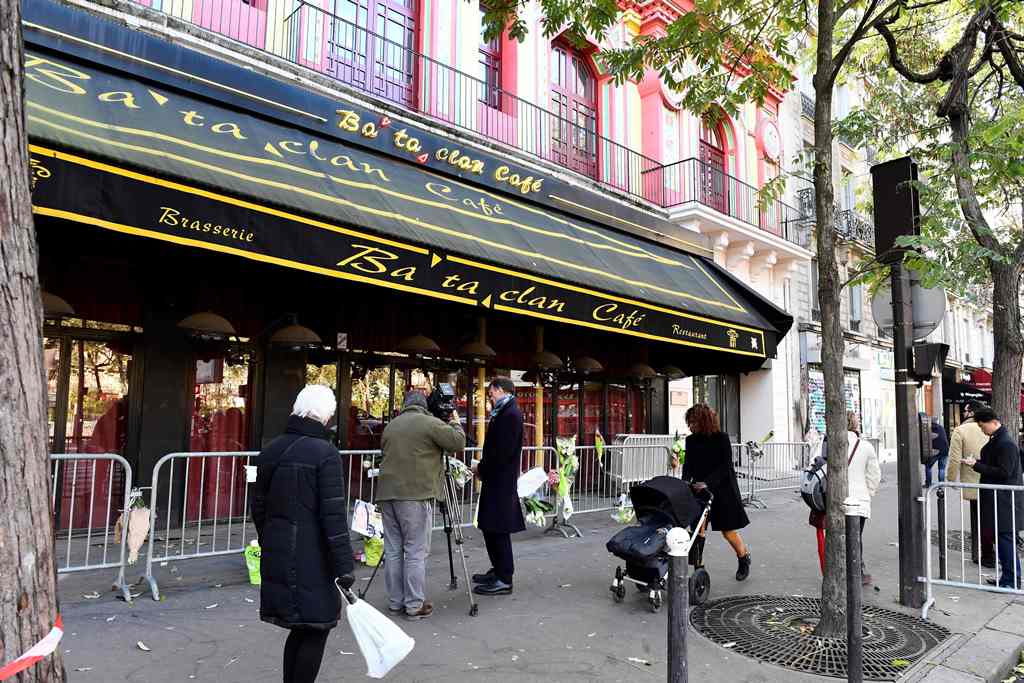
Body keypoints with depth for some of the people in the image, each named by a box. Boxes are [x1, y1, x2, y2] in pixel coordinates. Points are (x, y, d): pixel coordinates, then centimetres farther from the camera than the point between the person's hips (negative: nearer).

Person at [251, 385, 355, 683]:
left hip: (275, 555, 7)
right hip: (311, 556, -7)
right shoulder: (325, 453, -14)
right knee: (316, 629, 6)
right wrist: (344, 564, -13)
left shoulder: (270, 450, 7)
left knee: (300, 628, 18)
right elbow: (333, 514, -17)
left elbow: (259, 506, 14)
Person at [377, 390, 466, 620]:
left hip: (387, 493, 6)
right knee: (416, 552, 1)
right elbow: (458, 442, -5)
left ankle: (395, 602, 19)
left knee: (393, 550, 12)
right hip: (415, 495, -6)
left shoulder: (390, 426, 17)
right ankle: (415, 605, 5)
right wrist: (455, 423, 12)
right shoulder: (430, 423, -4)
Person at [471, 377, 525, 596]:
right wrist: (483, 467, 5)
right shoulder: (504, 412, 14)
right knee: (490, 527, 15)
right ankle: (498, 570, 27)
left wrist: (481, 468, -9)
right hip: (496, 481, 9)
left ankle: (504, 580, 7)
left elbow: (503, 452, -21)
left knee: (498, 529, -2)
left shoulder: (510, 414, -16)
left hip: (501, 482, -9)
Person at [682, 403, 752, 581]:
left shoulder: (721, 438, -12)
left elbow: (725, 467, -16)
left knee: (728, 532, 5)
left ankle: (744, 557, 32)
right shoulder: (691, 440, 1)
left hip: (723, 489, -4)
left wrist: (708, 483, -27)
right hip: (700, 490, 4)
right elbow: (688, 465, 1)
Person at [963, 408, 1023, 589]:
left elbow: (1004, 472, -21)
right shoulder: (995, 441, 12)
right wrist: (978, 462, 5)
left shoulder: (1006, 444, -18)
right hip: (995, 499, 10)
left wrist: (977, 465, -20)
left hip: (1004, 501, -10)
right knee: (1000, 538, 14)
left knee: (1005, 538, -3)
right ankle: (1007, 577, 23)